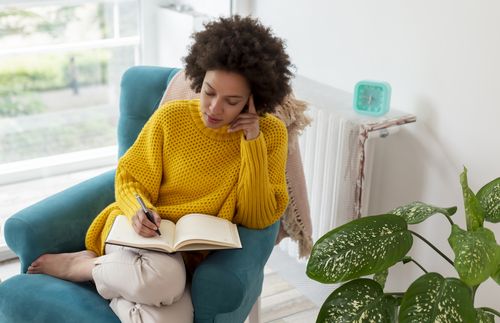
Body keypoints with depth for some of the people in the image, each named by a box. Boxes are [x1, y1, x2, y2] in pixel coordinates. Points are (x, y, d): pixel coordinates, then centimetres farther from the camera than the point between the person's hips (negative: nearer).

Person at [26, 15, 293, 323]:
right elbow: (130, 180, 3)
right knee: (163, 277, -38)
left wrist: (253, 143, -18)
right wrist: (138, 211, -20)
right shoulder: (171, 116, -6)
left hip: (190, 256, 2)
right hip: (142, 232, -1)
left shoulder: (271, 134, -6)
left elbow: (257, 218, -9)